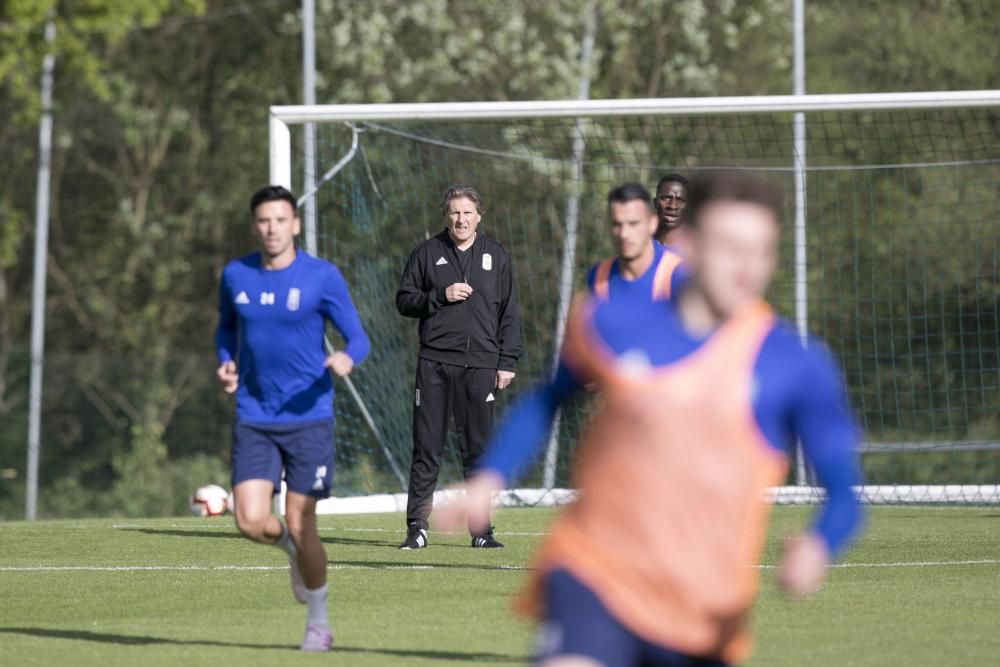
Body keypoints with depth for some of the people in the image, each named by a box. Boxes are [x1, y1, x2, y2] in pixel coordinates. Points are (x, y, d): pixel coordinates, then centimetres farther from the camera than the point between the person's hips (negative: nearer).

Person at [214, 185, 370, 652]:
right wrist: (225, 363, 1)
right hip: (253, 419, 3)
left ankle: (318, 624, 16)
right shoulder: (235, 275, 4)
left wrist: (347, 359, -27)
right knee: (251, 521, -12)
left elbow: (357, 337, -4)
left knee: (300, 525, -4)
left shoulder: (322, 277, -6)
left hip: (308, 418, -3)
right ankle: (291, 548, 25)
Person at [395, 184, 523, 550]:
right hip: (434, 363, -1)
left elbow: (509, 312, 11)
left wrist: (507, 361, 4)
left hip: (480, 366, 1)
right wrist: (441, 296, -9)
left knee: (479, 450, 2)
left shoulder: (495, 256, 10)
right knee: (426, 449, -1)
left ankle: (481, 529, 7)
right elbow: (404, 300, 7)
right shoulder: (427, 253, 7)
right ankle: (417, 527, 2)